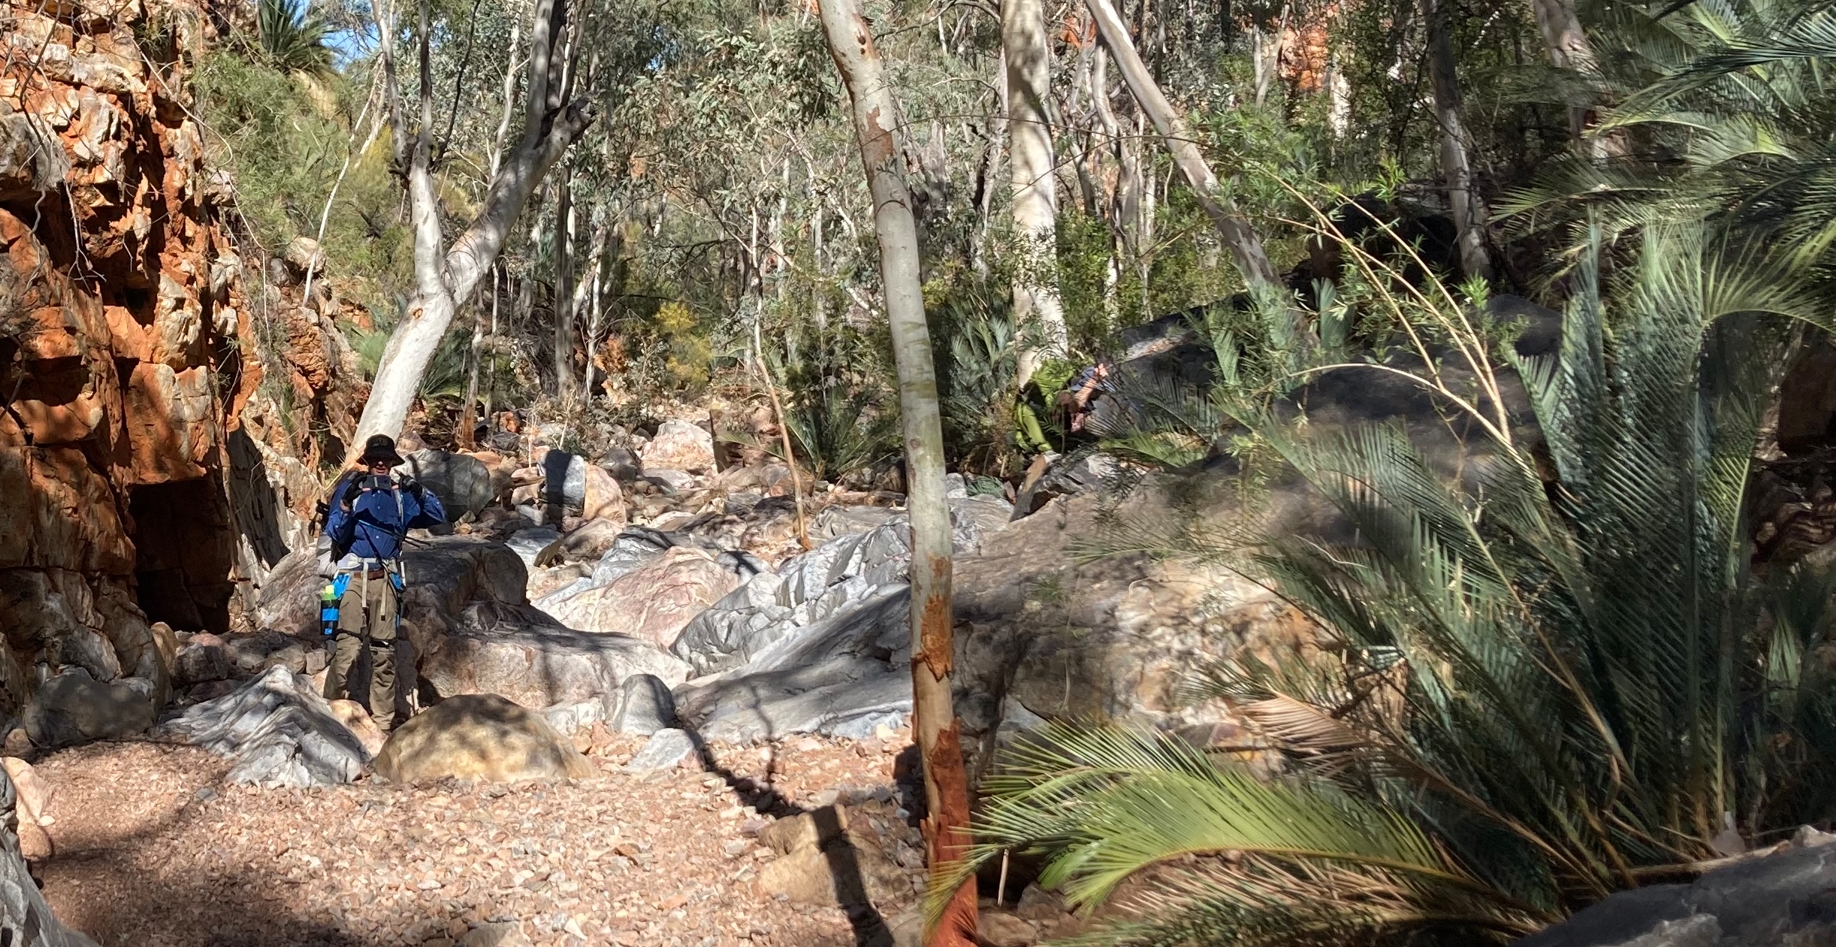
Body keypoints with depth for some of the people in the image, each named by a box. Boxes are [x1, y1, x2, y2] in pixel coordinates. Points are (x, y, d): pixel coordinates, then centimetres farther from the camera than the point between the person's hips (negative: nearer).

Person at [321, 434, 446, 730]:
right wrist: (346, 504, -18)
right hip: (353, 577, -3)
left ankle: (382, 722, 8)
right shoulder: (349, 487, 4)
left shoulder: (401, 493, 12)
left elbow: (438, 517, 4)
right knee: (347, 648, -13)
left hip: (386, 580, 3)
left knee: (384, 651, 4)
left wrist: (420, 492, -13)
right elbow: (335, 535, -2)